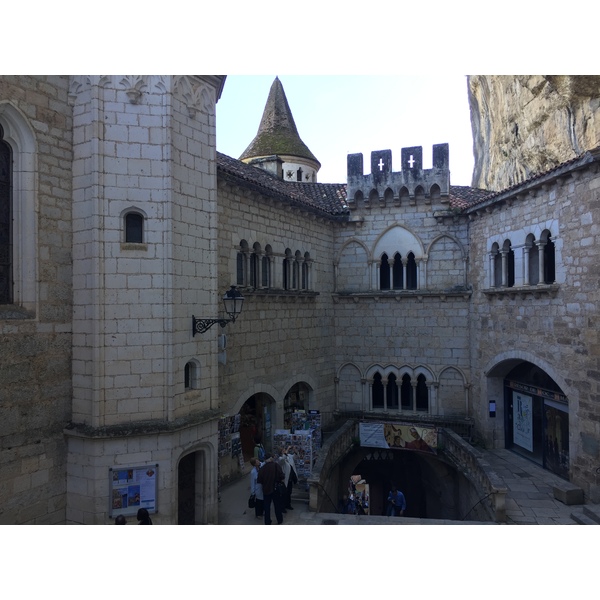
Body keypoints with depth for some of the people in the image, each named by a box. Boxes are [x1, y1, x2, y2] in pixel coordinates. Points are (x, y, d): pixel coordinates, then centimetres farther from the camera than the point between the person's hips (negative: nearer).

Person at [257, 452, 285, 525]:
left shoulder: (262, 468, -7)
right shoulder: (276, 465, -13)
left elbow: (259, 480, -4)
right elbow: (282, 477, -17)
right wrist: (279, 480, 3)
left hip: (266, 490, 1)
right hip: (275, 489, -1)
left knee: (267, 507, 14)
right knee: (277, 505, 16)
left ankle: (267, 522, 20)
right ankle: (279, 521, 28)